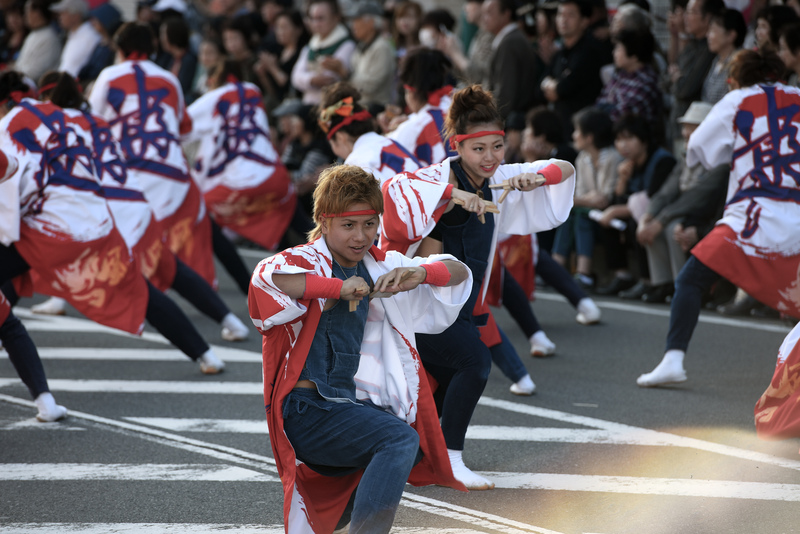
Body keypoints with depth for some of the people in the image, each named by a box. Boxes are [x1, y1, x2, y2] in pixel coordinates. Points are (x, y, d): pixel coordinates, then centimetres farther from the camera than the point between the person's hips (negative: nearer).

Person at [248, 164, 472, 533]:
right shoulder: (304, 262, -6)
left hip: (356, 402, 8)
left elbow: (458, 273, 12)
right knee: (400, 439, -25)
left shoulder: (381, 266, 13)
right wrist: (339, 287, -32)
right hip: (307, 408, -8)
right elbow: (264, 277, -29)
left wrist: (419, 274, -10)